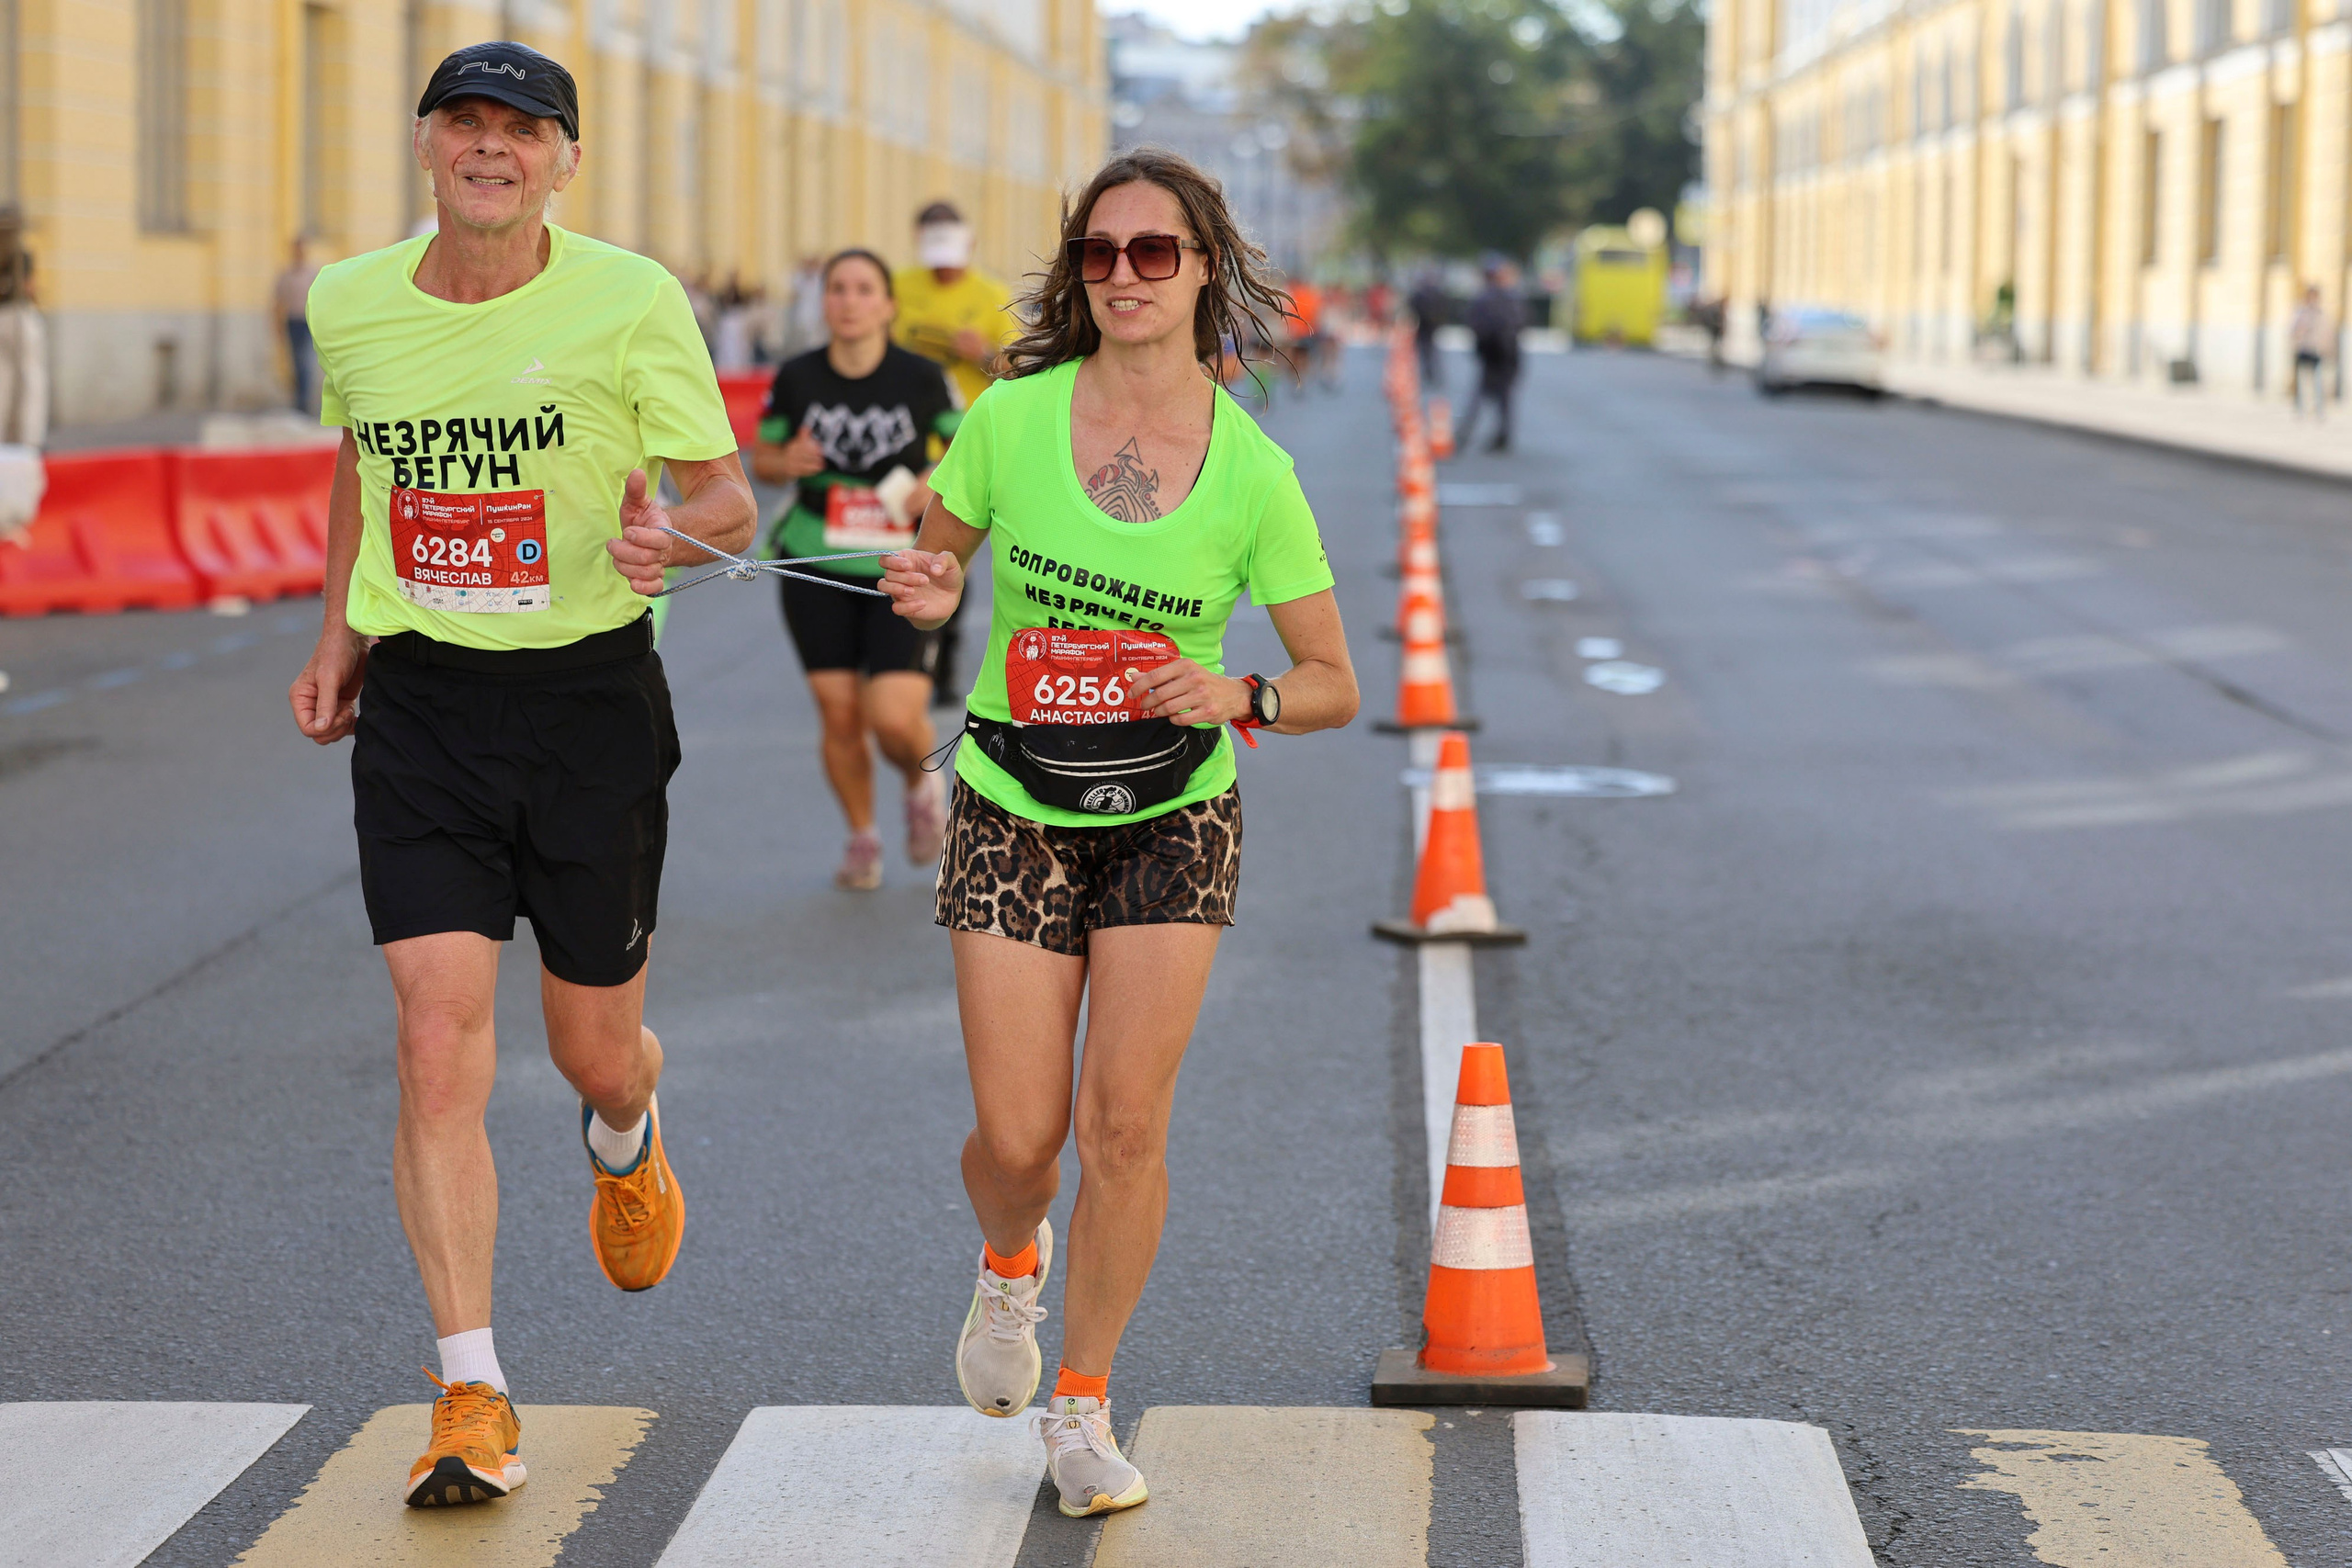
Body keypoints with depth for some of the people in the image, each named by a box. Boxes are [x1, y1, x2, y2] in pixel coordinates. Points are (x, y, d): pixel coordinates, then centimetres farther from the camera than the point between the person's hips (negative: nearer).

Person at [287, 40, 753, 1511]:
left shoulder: (630, 301, -10)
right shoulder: (350, 304, 1)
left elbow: (731, 499, -4)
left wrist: (674, 531, -27)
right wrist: (337, 631, 15)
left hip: (591, 698, -1)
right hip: (419, 703, 2)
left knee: (595, 1051, 11)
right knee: (441, 1049, -11)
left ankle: (626, 1141, 51)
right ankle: (474, 1398, -5)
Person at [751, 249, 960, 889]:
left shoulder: (921, 378, -8)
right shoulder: (795, 379, -4)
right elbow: (761, 458, 9)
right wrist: (786, 463, -13)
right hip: (816, 570, 2)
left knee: (894, 718, -14)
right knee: (839, 715, 1)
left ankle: (923, 784, 22)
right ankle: (862, 838, 24)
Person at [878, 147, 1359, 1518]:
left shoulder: (1253, 472, -8)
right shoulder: (1011, 419, -7)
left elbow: (1335, 684, -1)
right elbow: (933, 558, 10)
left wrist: (1239, 696, -21)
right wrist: (928, 595, -14)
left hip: (1173, 816, 0)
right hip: (1015, 813, 0)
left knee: (1126, 1122, -7)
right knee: (1018, 1136, -3)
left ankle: (1084, 1407, 13)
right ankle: (1012, 1264, 35)